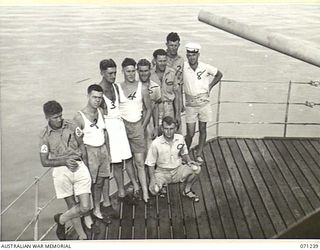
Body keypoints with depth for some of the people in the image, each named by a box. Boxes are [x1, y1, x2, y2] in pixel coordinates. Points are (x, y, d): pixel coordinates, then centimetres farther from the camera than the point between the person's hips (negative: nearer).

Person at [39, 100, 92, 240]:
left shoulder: (71, 126, 5)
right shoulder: (45, 135, -1)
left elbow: (81, 146, 16)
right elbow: (44, 162, 0)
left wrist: (86, 168, 13)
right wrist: (64, 161, -14)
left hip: (79, 167, 2)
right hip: (61, 171, -2)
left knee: (85, 207, -5)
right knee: (72, 206, 7)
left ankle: (61, 220, 22)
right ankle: (82, 236, 27)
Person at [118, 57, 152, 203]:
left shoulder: (142, 89, -1)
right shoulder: (117, 88, -2)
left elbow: (149, 109, 6)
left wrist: (143, 127, 1)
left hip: (137, 126, -1)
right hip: (122, 125, 1)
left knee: (140, 162, -2)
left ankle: (145, 193, 0)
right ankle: (135, 186, 24)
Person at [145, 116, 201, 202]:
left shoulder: (180, 138, -7)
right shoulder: (156, 143, -17)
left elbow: (184, 153, 12)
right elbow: (151, 164, -8)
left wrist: (189, 161, -8)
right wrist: (152, 178, -20)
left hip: (178, 170, 3)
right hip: (162, 172, -2)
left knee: (196, 169, -24)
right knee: (154, 189, -30)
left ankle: (187, 190, 1)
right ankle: (161, 186, 9)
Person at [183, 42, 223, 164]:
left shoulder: (205, 67, -6)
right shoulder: (183, 67, -10)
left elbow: (219, 74, 12)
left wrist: (209, 86, 3)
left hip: (204, 102, 2)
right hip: (190, 104, -1)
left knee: (202, 129, 10)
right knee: (190, 133, -1)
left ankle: (199, 155, 22)